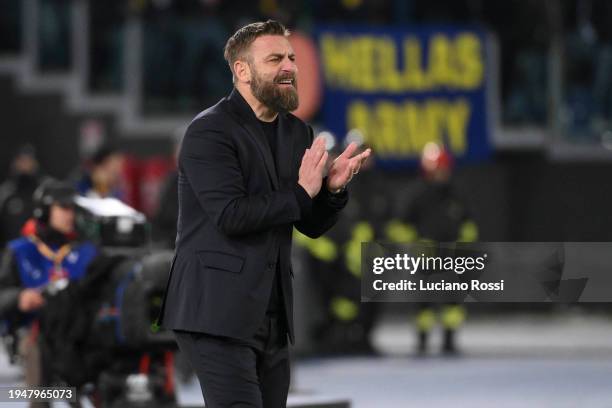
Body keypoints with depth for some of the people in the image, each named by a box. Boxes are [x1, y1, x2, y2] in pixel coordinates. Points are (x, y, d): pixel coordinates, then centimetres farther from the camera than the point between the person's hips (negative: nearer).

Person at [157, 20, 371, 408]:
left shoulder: (297, 132, 14)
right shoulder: (210, 132, -9)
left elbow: (312, 225, 17)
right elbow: (231, 216, -20)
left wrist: (333, 188, -4)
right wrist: (301, 192, -10)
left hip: (272, 316, 8)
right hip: (219, 313, -8)